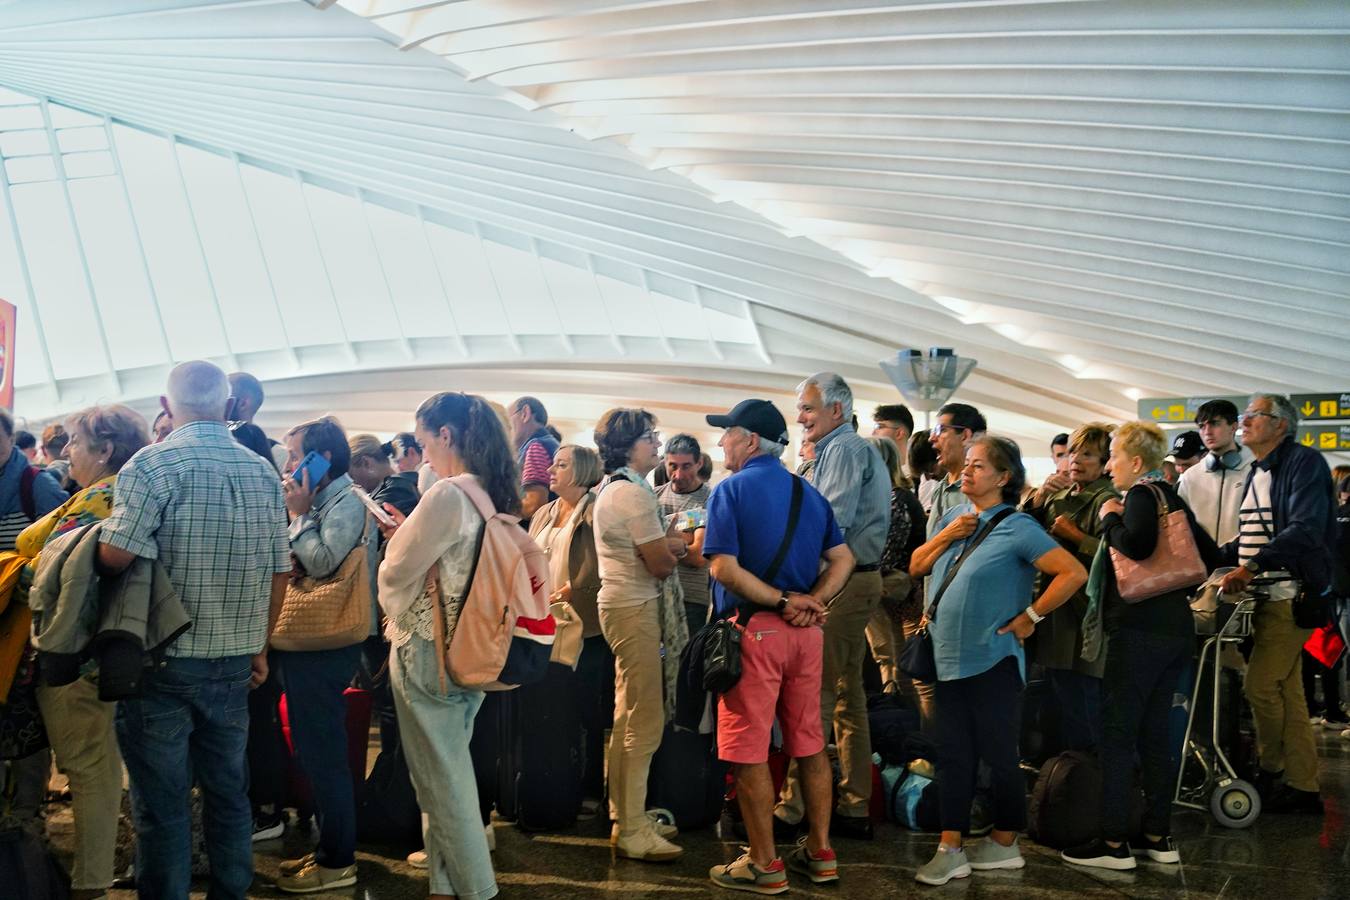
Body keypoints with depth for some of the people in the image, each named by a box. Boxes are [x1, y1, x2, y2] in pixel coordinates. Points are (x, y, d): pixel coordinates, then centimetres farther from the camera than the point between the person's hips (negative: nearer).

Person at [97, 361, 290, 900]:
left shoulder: (153, 464, -12)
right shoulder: (263, 472, 4)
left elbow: (115, 556, -21)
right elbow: (279, 572, 7)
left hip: (162, 659, -5)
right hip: (235, 660, 5)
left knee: (160, 803, 4)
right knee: (229, 790, 16)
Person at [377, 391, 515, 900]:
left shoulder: (446, 495, -20)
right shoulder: (493, 497, 6)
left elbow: (397, 571, -12)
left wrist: (397, 538, 8)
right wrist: (409, 532, 11)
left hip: (427, 651, -8)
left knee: (442, 781, 3)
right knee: (453, 772, 15)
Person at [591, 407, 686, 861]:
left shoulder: (611, 488, 15)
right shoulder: (635, 494, -17)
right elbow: (661, 564, -17)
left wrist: (670, 543, -2)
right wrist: (679, 549, 3)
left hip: (620, 604, 11)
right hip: (635, 608, -11)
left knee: (628, 718, 16)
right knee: (645, 722, -7)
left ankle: (627, 816, 25)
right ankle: (632, 830, -2)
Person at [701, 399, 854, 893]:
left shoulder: (731, 490, -7)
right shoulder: (809, 492, 12)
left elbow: (724, 568, -17)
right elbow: (842, 559, 7)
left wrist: (785, 602, -12)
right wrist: (812, 602, -5)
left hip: (755, 630, -6)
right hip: (806, 631, 6)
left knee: (748, 750, 2)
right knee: (809, 742, 14)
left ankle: (764, 865, 7)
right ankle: (820, 852, 21)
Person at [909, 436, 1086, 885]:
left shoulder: (1016, 527, -12)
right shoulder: (953, 517, 9)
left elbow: (1073, 573, -18)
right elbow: (916, 567, 10)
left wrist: (1029, 617, -15)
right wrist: (945, 536, -5)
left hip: (992, 661, -6)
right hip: (949, 659, 7)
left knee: (999, 755, 5)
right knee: (953, 755, 8)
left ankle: (1004, 844, 21)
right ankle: (950, 850, 12)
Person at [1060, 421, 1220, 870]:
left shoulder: (1142, 494, -9)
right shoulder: (1172, 497, 16)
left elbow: (1137, 544, -28)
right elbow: (1210, 555, 19)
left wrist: (1109, 518, -11)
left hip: (1139, 628, -9)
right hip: (1177, 627, 9)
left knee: (1117, 731, -4)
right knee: (1154, 731, 14)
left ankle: (1114, 842, -1)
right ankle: (1158, 836, 19)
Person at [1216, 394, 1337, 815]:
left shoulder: (1304, 462, -11)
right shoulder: (1258, 473, 17)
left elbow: (1306, 529, -24)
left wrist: (1252, 566, -30)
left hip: (1292, 597, -9)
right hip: (1266, 598, 9)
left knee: (1260, 686, -9)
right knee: (1287, 693, 11)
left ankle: (1269, 770, 7)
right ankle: (1302, 788, 17)